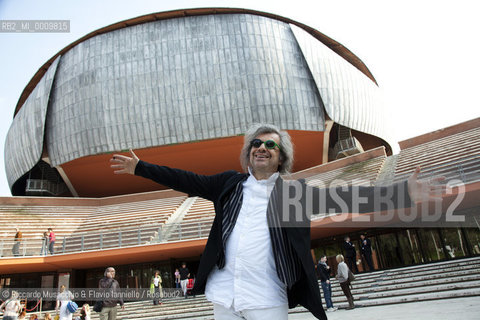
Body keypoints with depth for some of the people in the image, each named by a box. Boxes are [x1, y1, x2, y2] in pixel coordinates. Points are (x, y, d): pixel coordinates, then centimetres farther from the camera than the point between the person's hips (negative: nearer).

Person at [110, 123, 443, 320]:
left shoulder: (295, 190, 3)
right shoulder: (229, 183, 10)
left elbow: (340, 197, -7)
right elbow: (187, 180, 10)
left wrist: (403, 192, -16)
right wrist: (140, 167, 9)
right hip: (223, 292, 3)